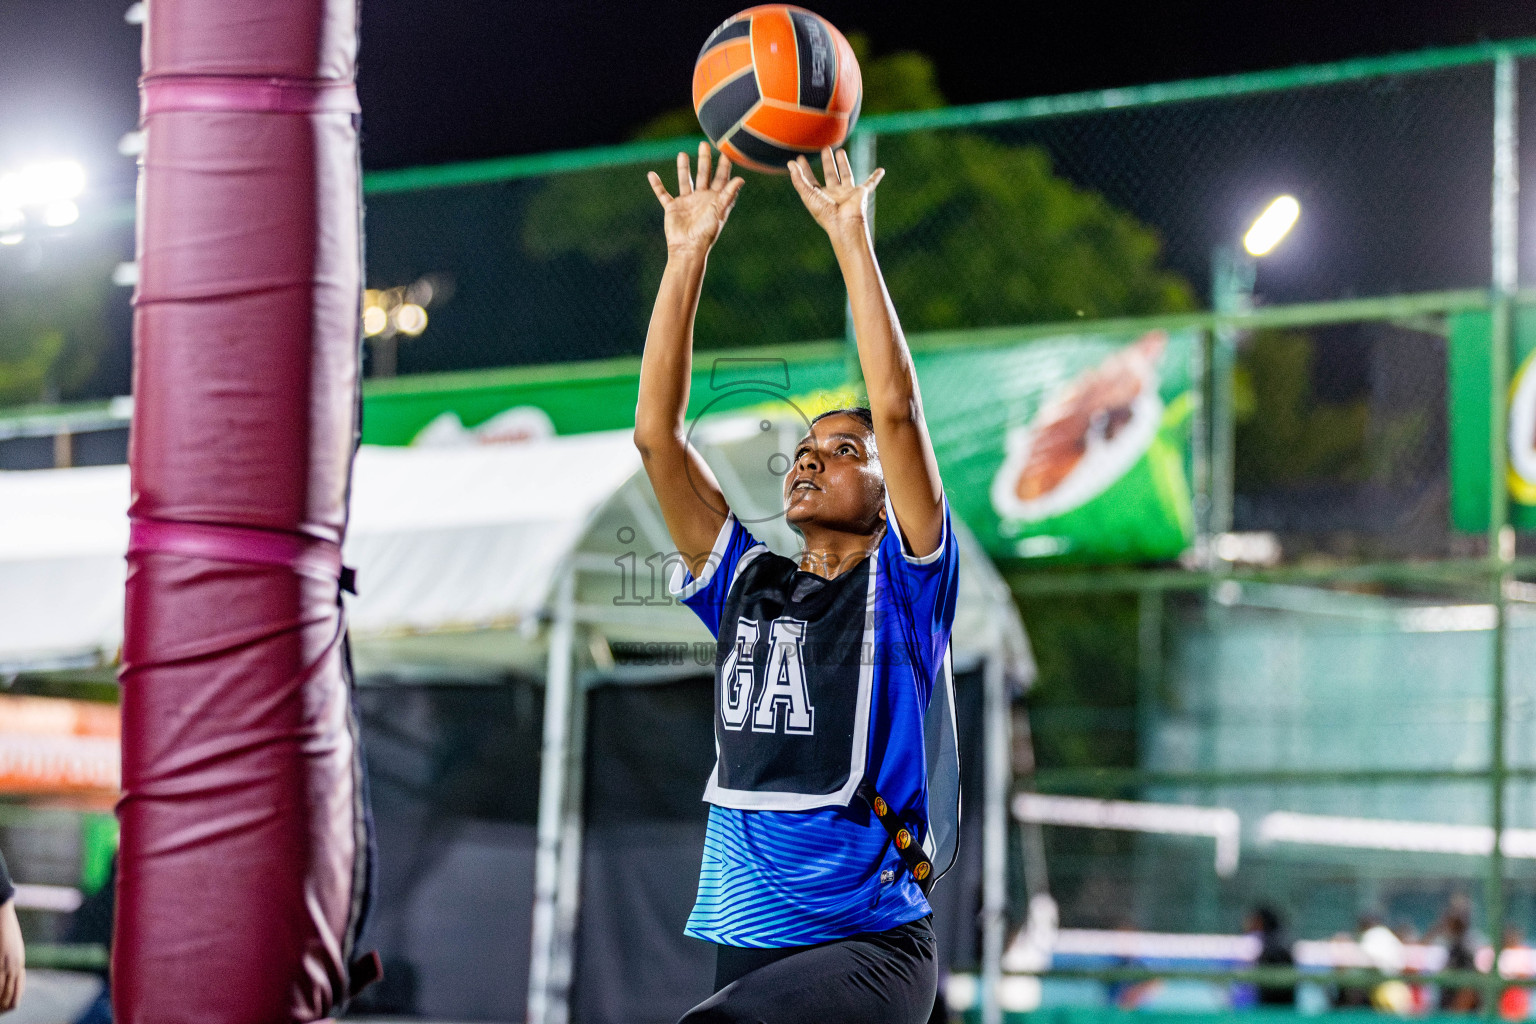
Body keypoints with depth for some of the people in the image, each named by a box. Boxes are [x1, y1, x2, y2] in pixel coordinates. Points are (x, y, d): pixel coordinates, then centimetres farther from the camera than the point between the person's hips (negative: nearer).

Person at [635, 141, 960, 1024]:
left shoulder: (901, 585, 2)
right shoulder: (747, 585, 14)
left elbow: (897, 411, -10)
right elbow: (656, 433, 9)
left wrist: (851, 236, -9)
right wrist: (688, 256, 4)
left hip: (875, 943, -6)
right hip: (749, 948, 6)